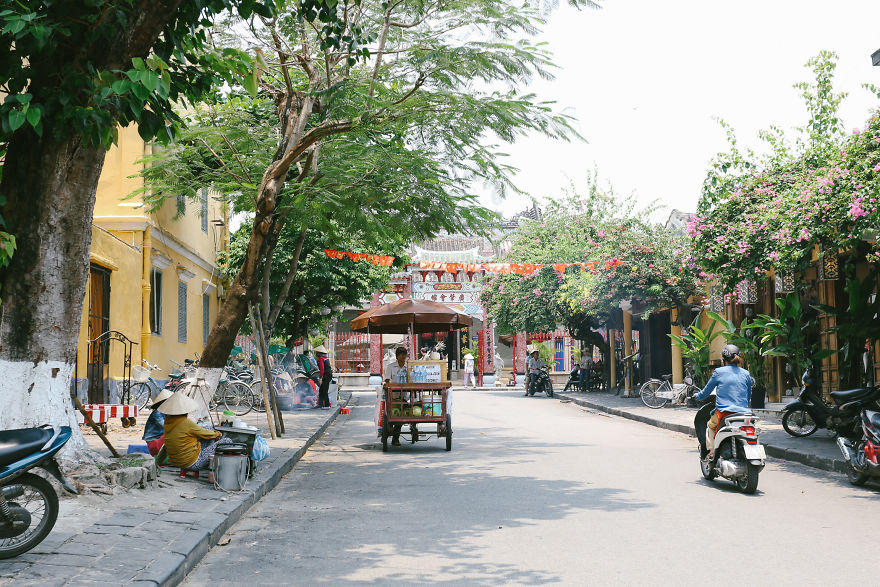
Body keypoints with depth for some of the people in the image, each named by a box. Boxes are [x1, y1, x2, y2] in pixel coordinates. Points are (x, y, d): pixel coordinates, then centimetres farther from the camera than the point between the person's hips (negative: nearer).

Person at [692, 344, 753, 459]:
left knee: (710, 425, 27)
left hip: (724, 412, -2)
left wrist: (697, 396, 31)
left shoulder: (719, 372, 1)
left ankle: (711, 450, 12)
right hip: (743, 412, 2)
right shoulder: (746, 374, 8)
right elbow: (749, 397, 17)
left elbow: (706, 391, 11)